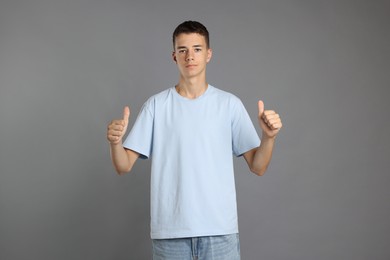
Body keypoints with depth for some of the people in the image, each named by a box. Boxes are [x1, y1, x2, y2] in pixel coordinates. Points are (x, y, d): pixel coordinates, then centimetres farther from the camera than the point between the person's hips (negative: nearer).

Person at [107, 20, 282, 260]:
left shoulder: (230, 104, 1)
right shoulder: (157, 105, 2)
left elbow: (258, 167, 0)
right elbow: (124, 166, -1)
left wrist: (269, 137, -18)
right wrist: (115, 142, -21)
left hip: (220, 229, 0)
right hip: (169, 231, 1)